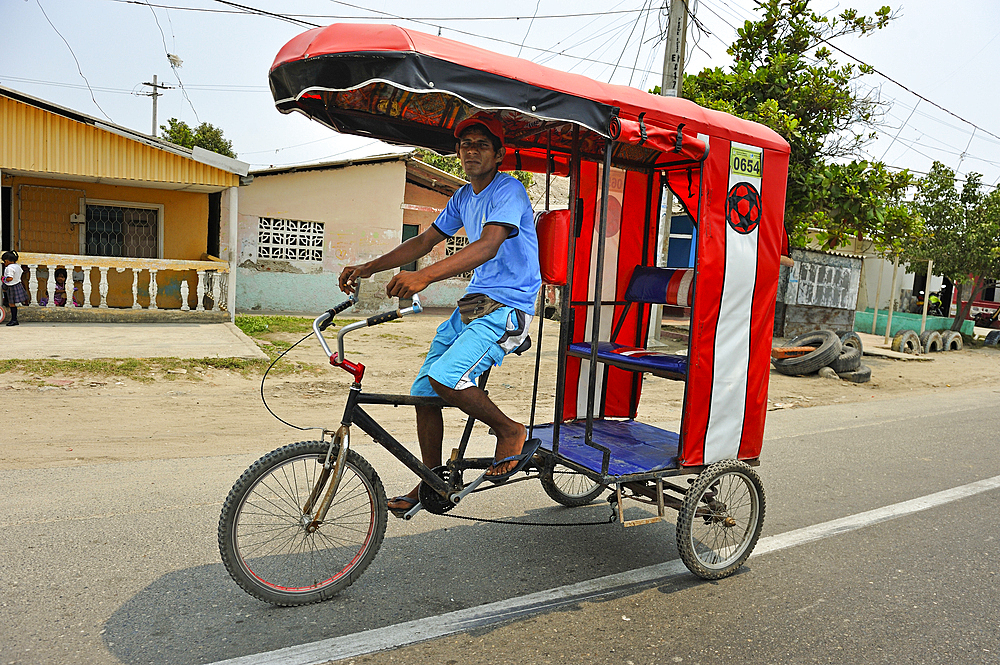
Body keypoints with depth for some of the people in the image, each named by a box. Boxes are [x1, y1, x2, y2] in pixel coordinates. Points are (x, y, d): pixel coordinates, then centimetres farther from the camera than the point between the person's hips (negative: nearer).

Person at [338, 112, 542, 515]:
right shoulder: (464, 197, 15)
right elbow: (425, 242, 17)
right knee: (424, 392, 4)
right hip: (472, 302, 8)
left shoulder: (509, 191, -12)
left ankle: (511, 433, -4)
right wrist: (367, 269, 7)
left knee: (445, 376, -28)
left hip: (507, 306, -8)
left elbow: (488, 246, -29)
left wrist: (424, 276, -41)